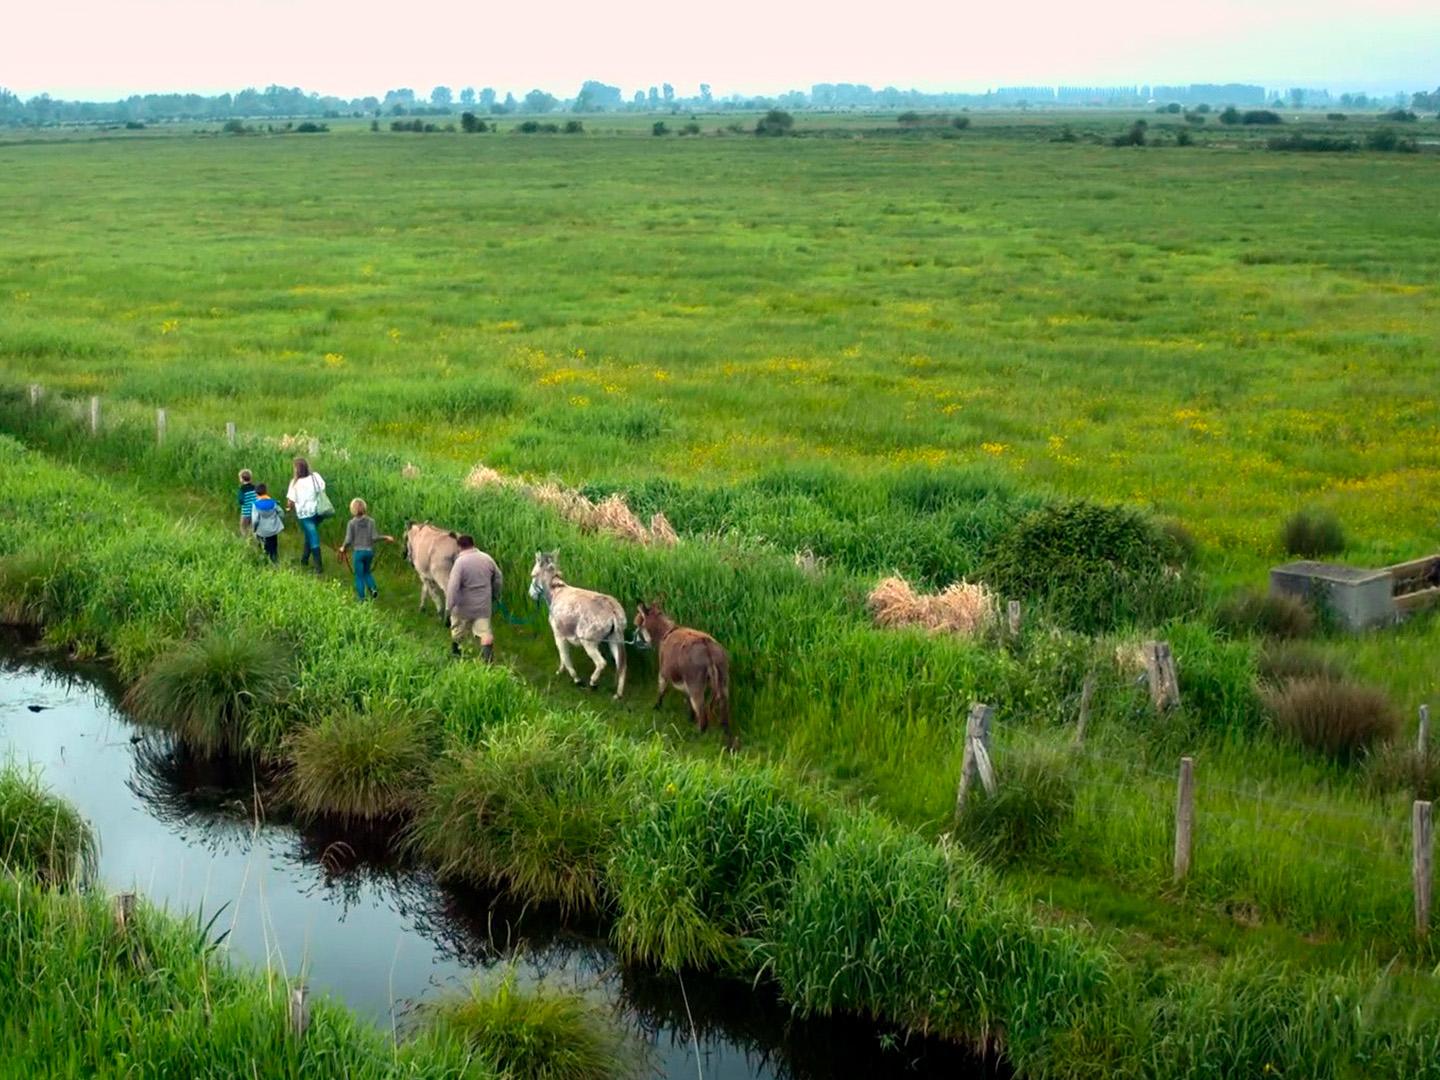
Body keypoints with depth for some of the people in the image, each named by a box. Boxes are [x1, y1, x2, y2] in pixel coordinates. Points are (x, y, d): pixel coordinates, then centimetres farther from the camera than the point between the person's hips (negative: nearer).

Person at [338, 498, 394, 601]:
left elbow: (348, 540, -9)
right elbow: (374, 537, -8)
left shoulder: (352, 523, -9)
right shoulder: (370, 521, -4)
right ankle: (373, 588, 0)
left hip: (358, 551, -3)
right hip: (369, 551, 3)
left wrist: (343, 548, 9)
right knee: (367, 572, 23)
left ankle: (362, 598, 8)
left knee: (359, 575, 8)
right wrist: (386, 538, 7)